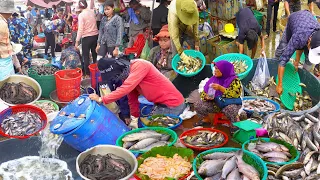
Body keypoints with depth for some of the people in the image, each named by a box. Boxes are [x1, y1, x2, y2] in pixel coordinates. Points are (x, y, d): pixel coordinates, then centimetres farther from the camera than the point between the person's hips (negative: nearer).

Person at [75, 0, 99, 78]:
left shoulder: (81, 15, -11)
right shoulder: (92, 11, 3)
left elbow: (80, 29, -15)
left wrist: (77, 41, -11)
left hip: (86, 37, -5)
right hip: (95, 35, 6)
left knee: (86, 56, 4)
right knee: (94, 54, 16)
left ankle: (87, 74, 6)